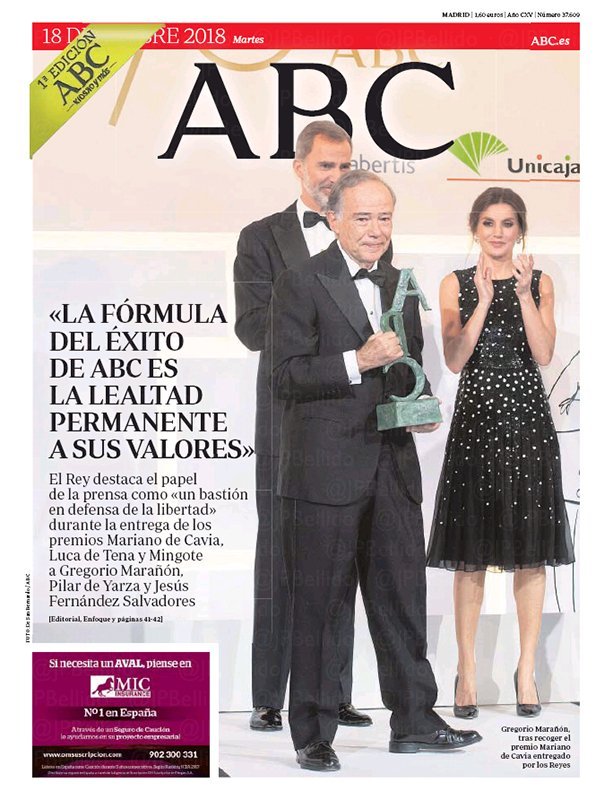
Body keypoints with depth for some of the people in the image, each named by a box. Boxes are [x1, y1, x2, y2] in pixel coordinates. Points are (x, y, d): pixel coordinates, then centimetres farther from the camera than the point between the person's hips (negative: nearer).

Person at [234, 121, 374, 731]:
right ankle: (268, 698, 9)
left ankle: (333, 693, 16)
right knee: (279, 558, 1)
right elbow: (251, 328, -7)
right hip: (288, 422, -3)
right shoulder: (261, 238, 4)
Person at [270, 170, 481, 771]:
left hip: (393, 465, 6)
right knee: (318, 604, 3)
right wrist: (358, 361, -21)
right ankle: (313, 736, 15)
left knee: (403, 597, 12)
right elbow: (286, 377, -12)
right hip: (326, 468, -6)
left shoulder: (401, 286, 15)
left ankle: (414, 721, 24)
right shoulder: (301, 285, -5)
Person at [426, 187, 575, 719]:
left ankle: (527, 669, 14)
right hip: (477, 416, -1)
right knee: (472, 554, 2)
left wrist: (524, 294, -12)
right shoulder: (457, 284, 5)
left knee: (531, 552, 3)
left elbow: (544, 355, -4)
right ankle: (467, 670, 12)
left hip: (528, 418, 1)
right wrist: (484, 300, -14)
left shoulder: (539, 282, 8)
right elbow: (454, 360, -6)